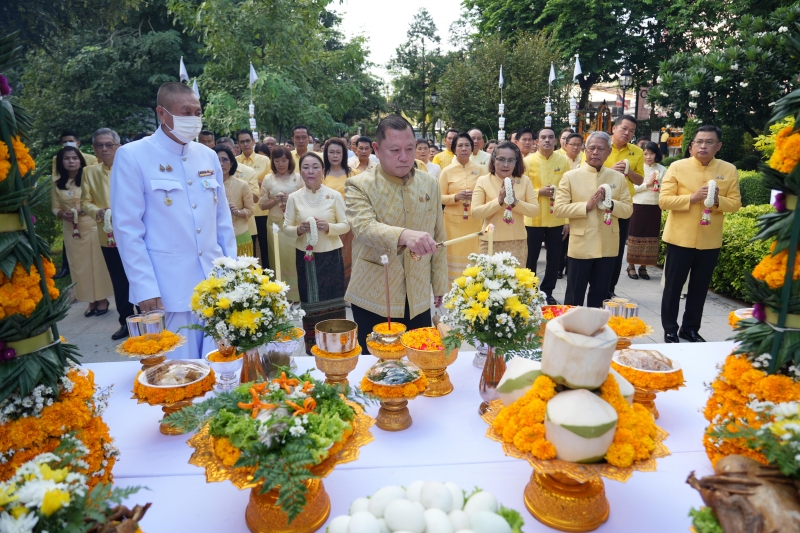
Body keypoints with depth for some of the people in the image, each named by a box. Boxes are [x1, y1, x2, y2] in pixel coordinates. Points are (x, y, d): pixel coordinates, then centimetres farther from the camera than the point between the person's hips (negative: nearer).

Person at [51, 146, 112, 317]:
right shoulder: (57, 184, 7)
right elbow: (55, 207, 8)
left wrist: (81, 210, -19)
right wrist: (62, 214, -13)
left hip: (92, 226, -4)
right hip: (71, 230, 4)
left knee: (98, 262, 2)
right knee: (80, 265, 7)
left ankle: (103, 299, 13)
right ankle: (91, 301, 18)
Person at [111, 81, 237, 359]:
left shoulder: (208, 156, 10)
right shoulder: (132, 156, -5)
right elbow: (127, 228, -7)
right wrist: (145, 289, -11)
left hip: (215, 285, 4)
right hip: (168, 290, -4)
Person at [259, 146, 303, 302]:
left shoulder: (298, 178, 2)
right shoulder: (268, 179, 6)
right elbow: (262, 205, 7)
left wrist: (290, 200, -13)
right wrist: (275, 201, -11)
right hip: (275, 225, 1)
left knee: (294, 259, 0)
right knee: (279, 260, 5)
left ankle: (296, 294, 11)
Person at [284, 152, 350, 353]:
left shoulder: (335, 196, -4)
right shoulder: (294, 197, 1)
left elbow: (346, 225, -2)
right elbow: (286, 227, 3)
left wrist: (328, 227, -20)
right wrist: (299, 229, -18)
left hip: (331, 255, -1)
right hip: (305, 256, 2)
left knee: (333, 300, 5)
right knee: (309, 301, 9)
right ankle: (312, 347, 23)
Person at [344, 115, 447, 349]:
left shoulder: (430, 184, 5)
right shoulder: (359, 185, -8)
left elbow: (438, 237, 10)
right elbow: (364, 227, -26)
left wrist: (439, 285, 11)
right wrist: (404, 235, -45)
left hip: (418, 299, 3)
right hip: (374, 299, -3)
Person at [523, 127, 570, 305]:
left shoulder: (564, 161, 2)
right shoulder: (528, 161, -3)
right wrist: (539, 192, -18)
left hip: (557, 219, 2)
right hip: (533, 219, -2)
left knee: (554, 258, 8)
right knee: (531, 257, 5)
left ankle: (547, 292, 21)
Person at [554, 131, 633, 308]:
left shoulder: (618, 177, 6)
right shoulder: (570, 176, -3)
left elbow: (628, 209, 4)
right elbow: (558, 208, -9)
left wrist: (610, 204, -15)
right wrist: (587, 205, -19)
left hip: (607, 247, 3)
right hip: (580, 246, -3)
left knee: (599, 295, 15)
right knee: (574, 296, 6)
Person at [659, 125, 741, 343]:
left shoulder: (729, 170, 3)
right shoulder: (677, 167, -5)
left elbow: (735, 203, 2)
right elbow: (664, 200, -10)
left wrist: (718, 200, -18)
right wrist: (692, 197, -22)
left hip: (710, 241, 3)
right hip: (680, 238, -2)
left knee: (700, 288, 12)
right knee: (673, 286, 6)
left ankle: (690, 329, 27)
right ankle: (670, 330, 20)